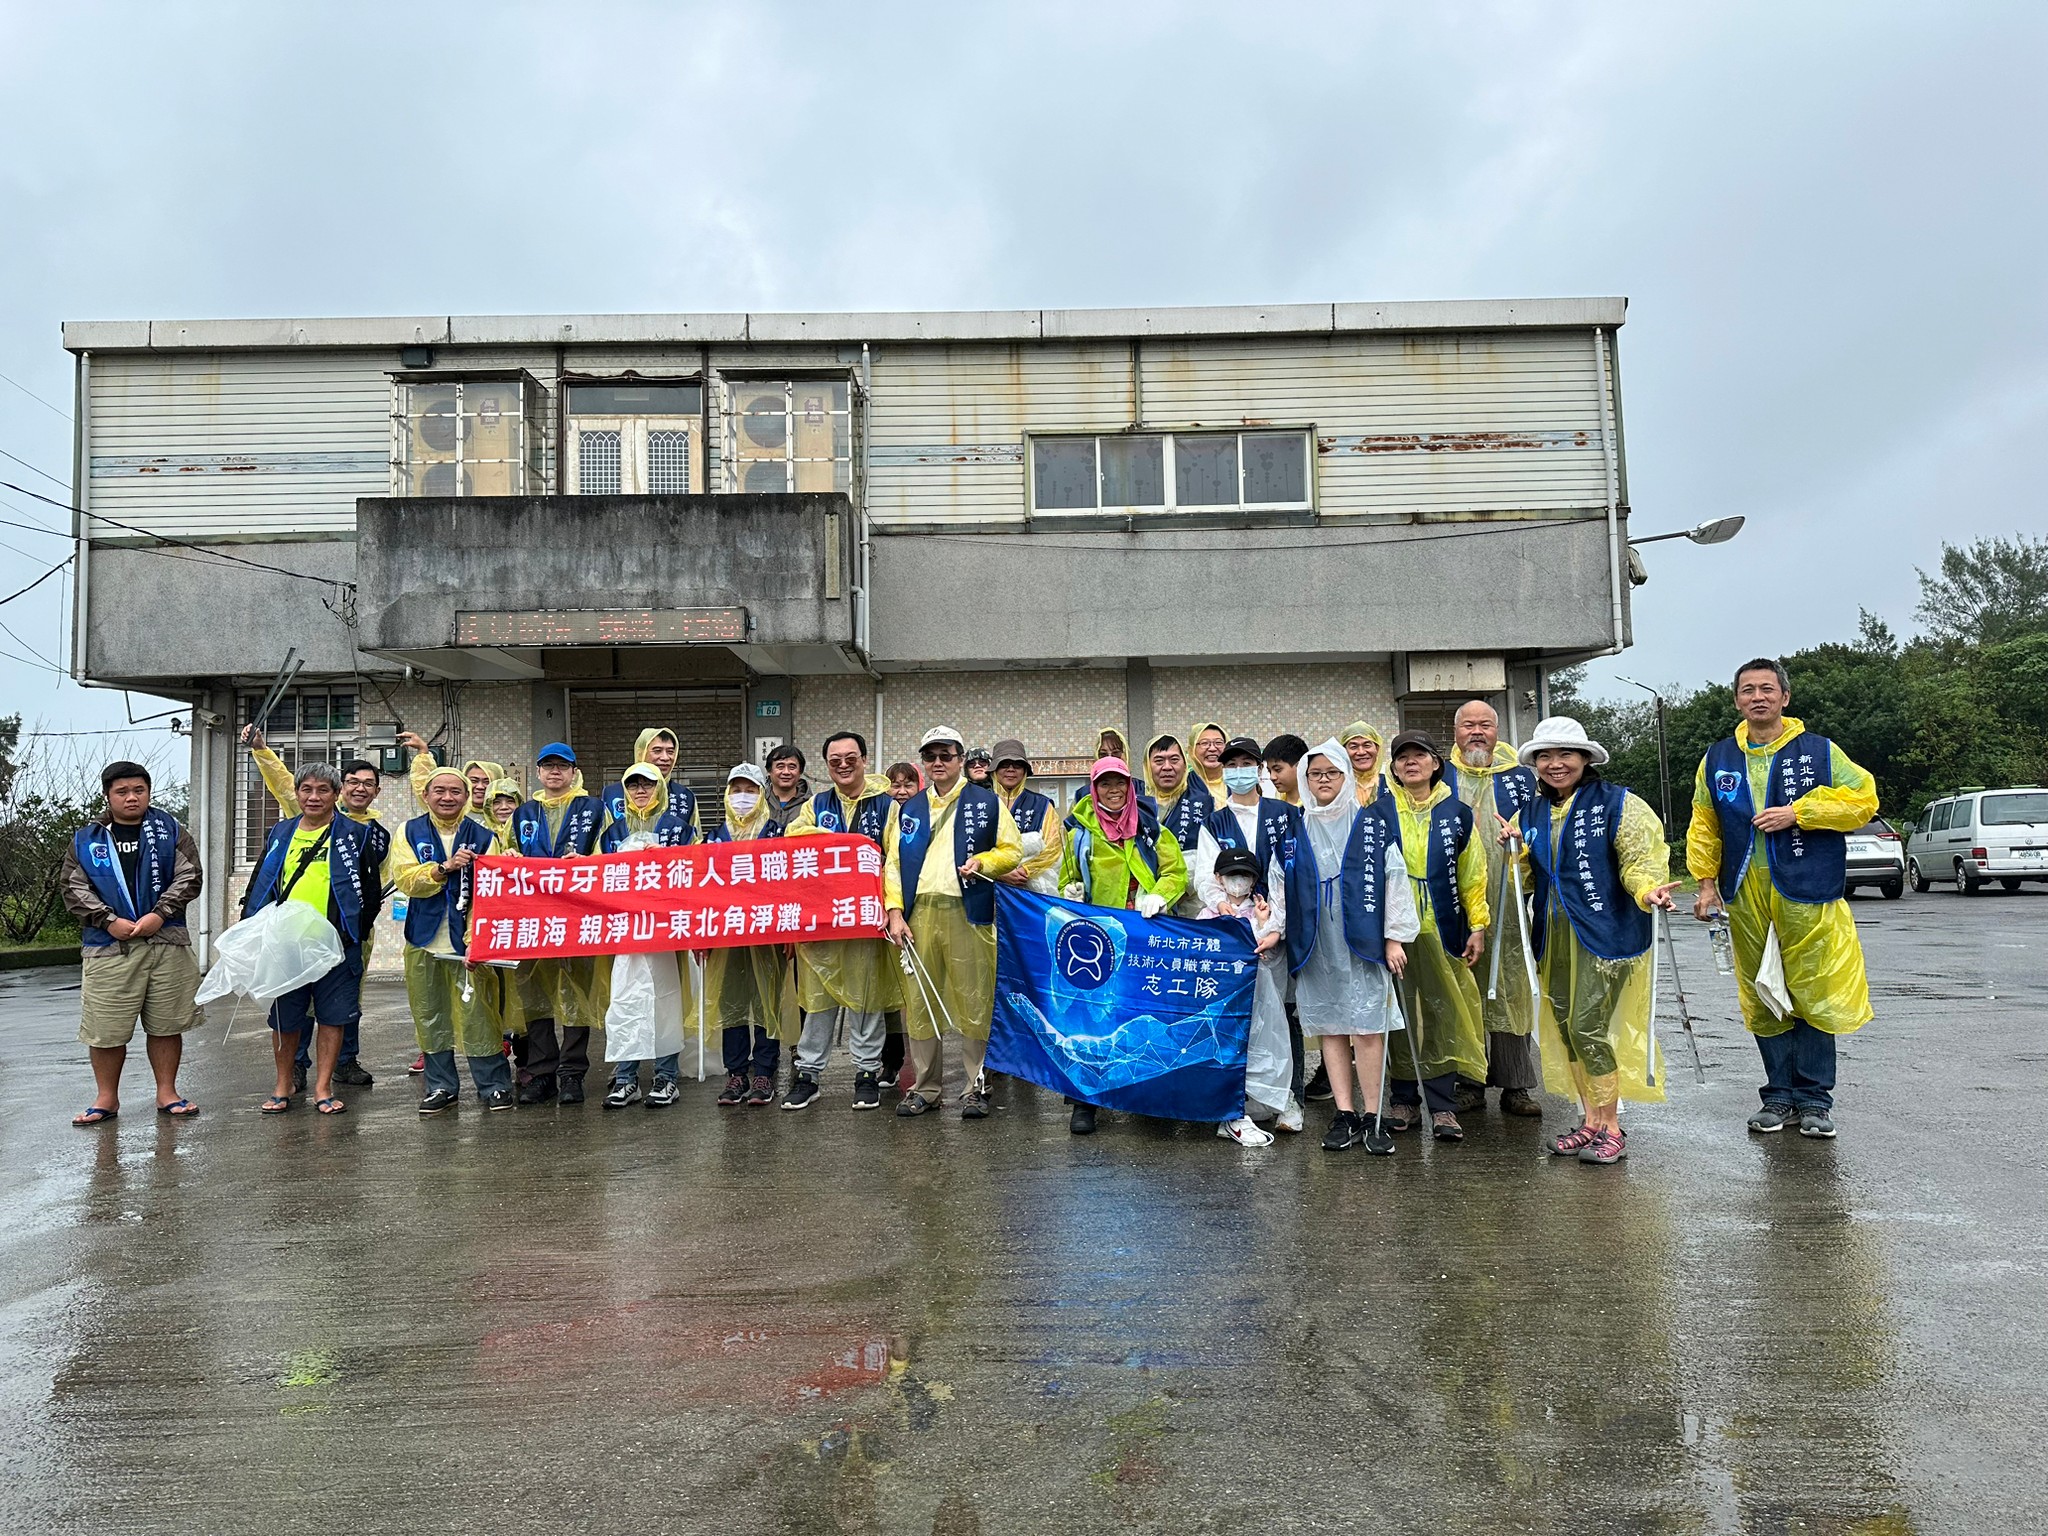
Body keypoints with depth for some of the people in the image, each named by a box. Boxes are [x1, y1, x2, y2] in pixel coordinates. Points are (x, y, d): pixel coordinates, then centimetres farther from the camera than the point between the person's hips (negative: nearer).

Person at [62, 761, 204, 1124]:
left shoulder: (170, 832, 9)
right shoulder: (85, 839, 10)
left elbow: (189, 877, 1)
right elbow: (73, 887, 4)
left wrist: (159, 914, -11)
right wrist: (110, 921, -9)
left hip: (168, 945, 0)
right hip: (108, 947, 0)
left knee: (166, 1025, 6)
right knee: (105, 1029, 2)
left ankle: (167, 1093, 17)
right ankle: (106, 1098, 17)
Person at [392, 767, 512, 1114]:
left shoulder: (483, 836, 1)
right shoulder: (410, 832, 6)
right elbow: (404, 878, -7)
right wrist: (445, 867, -21)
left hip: (468, 941, -2)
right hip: (424, 940, 2)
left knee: (477, 1014, -5)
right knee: (430, 1016, 8)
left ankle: (494, 1086, 6)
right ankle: (441, 1086, 21)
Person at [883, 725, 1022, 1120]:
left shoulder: (987, 803, 8)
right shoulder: (908, 809, 17)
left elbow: (1013, 850, 8)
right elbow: (893, 863, 12)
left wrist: (983, 861, -11)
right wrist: (895, 912, 1)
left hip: (968, 913, -3)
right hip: (918, 914, 3)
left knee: (974, 1003, -2)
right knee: (919, 1004, 6)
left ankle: (976, 1087, 9)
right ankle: (925, 1087, 17)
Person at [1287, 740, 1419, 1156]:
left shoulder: (1373, 822, 3)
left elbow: (1393, 879, 0)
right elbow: (1280, 884, 13)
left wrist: (1395, 937, -4)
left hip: (1362, 941, -3)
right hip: (1315, 945, 3)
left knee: (1367, 1028, -5)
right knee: (1331, 1028, 6)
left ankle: (1373, 1118, 3)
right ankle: (1345, 1115, 12)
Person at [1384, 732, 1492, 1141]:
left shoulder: (1457, 814, 7)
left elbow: (1473, 875, 9)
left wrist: (1477, 926, 5)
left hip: (1442, 930, 0)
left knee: (1442, 1017, 0)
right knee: (1398, 1016, 4)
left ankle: (1443, 1108, 7)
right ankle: (1405, 1101, 15)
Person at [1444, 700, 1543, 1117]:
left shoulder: (1519, 778, 11)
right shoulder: (1438, 778, 11)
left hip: (1506, 904, 0)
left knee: (1510, 987, 0)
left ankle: (1515, 1085, 8)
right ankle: (1469, 1081, 11)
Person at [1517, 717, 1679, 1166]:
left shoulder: (1617, 804, -5)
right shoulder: (1531, 814, 14)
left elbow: (1642, 859, -13)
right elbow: (1527, 878, 20)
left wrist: (1647, 891, -32)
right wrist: (1515, 854, 0)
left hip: (1604, 935, -6)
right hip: (1553, 938, 6)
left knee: (1587, 1027, -10)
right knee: (1565, 1029, 9)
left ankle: (1612, 1129, 4)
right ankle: (1590, 1121, 22)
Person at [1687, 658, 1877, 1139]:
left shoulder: (1819, 751, 3)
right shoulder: (1718, 758, 11)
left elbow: (1863, 798, -2)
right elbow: (1703, 825, 15)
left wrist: (1797, 814, -11)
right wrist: (1706, 881, 8)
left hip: (1806, 892, -2)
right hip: (1745, 893, 3)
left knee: (1814, 995, -1)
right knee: (1762, 999, 7)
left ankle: (1814, 1099, 10)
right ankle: (1779, 1096, 16)